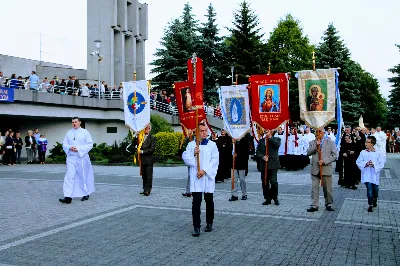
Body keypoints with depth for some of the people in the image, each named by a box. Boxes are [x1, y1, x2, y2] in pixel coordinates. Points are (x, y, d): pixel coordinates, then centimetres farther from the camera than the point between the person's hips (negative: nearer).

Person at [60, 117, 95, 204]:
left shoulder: (85, 132, 0)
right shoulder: (69, 133, 11)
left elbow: (90, 144, -5)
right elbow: (64, 144, 11)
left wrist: (79, 149, -15)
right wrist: (69, 148, -11)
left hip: (82, 157, -2)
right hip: (71, 157, 3)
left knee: (84, 176, 7)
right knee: (69, 176, -8)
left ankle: (86, 194, 25)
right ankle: (68, 197, -13)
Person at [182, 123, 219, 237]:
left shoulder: (212, 145, 4)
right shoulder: (191, 144, 5)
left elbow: (215, 160, -4)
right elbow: (185, 158, 1)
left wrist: (204, 170, -13)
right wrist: (193, 154, -17)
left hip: (208, 176, 1)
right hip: (196, 177, -1)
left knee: (209, 201, 11)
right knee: (196, 202, -6)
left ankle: (209, 223, 27)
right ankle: (196, 227, -3)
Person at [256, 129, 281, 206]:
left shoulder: (276, 139, 9)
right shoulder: (261, 141, 15)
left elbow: (277, 144, -16)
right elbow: (257, 153, 9)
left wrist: (270, 137, -13)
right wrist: (263, 157, -9)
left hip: (273, 165, -3)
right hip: (263, 165, 3)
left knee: (273, 182, -10)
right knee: (265, 183, 5)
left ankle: (275, 197, 9)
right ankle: (267, 199, 16)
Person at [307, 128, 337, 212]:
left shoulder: (330, 142, 5)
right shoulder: (312, 143, 12)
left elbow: (334, 155, -2)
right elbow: (308, 152, -1)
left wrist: (324, 161, -12)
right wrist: (316, 145, -11)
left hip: (326, 168, -1)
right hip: (315, 169, 2)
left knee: (327, 189, 7)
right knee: (314, 188, -1)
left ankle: (328, 204, 21)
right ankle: (314, 205, 4)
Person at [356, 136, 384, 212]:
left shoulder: (378, 153, -3)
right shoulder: (363, 153, 0)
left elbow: (381, 164, -5)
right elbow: (358, 162, -1)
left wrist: (374, 165, -21)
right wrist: (365, 164, -18)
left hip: (375, 174, 1)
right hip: (366, 175, -1)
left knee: (375, 189, 13)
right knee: (369, 188, -8)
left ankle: (375, 200, 41)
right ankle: (370, 205, 0)